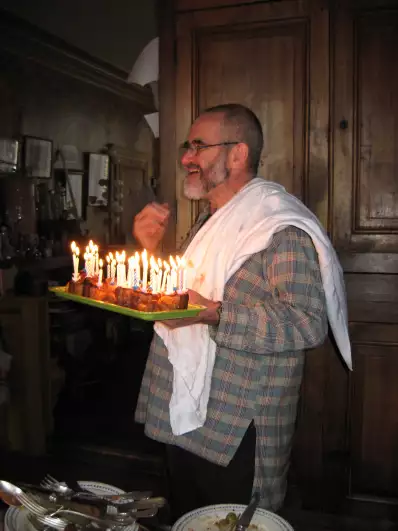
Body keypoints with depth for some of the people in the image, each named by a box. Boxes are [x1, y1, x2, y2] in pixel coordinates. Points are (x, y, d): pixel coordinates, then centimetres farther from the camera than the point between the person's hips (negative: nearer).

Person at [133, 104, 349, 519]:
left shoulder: (281, 223, -15)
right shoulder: (209, 221, 14)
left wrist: (215, 316, -32)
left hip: (238, 435, -8)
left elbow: (308, 322, -26)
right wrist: (153, 249, 6)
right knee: (185, 521, 23)